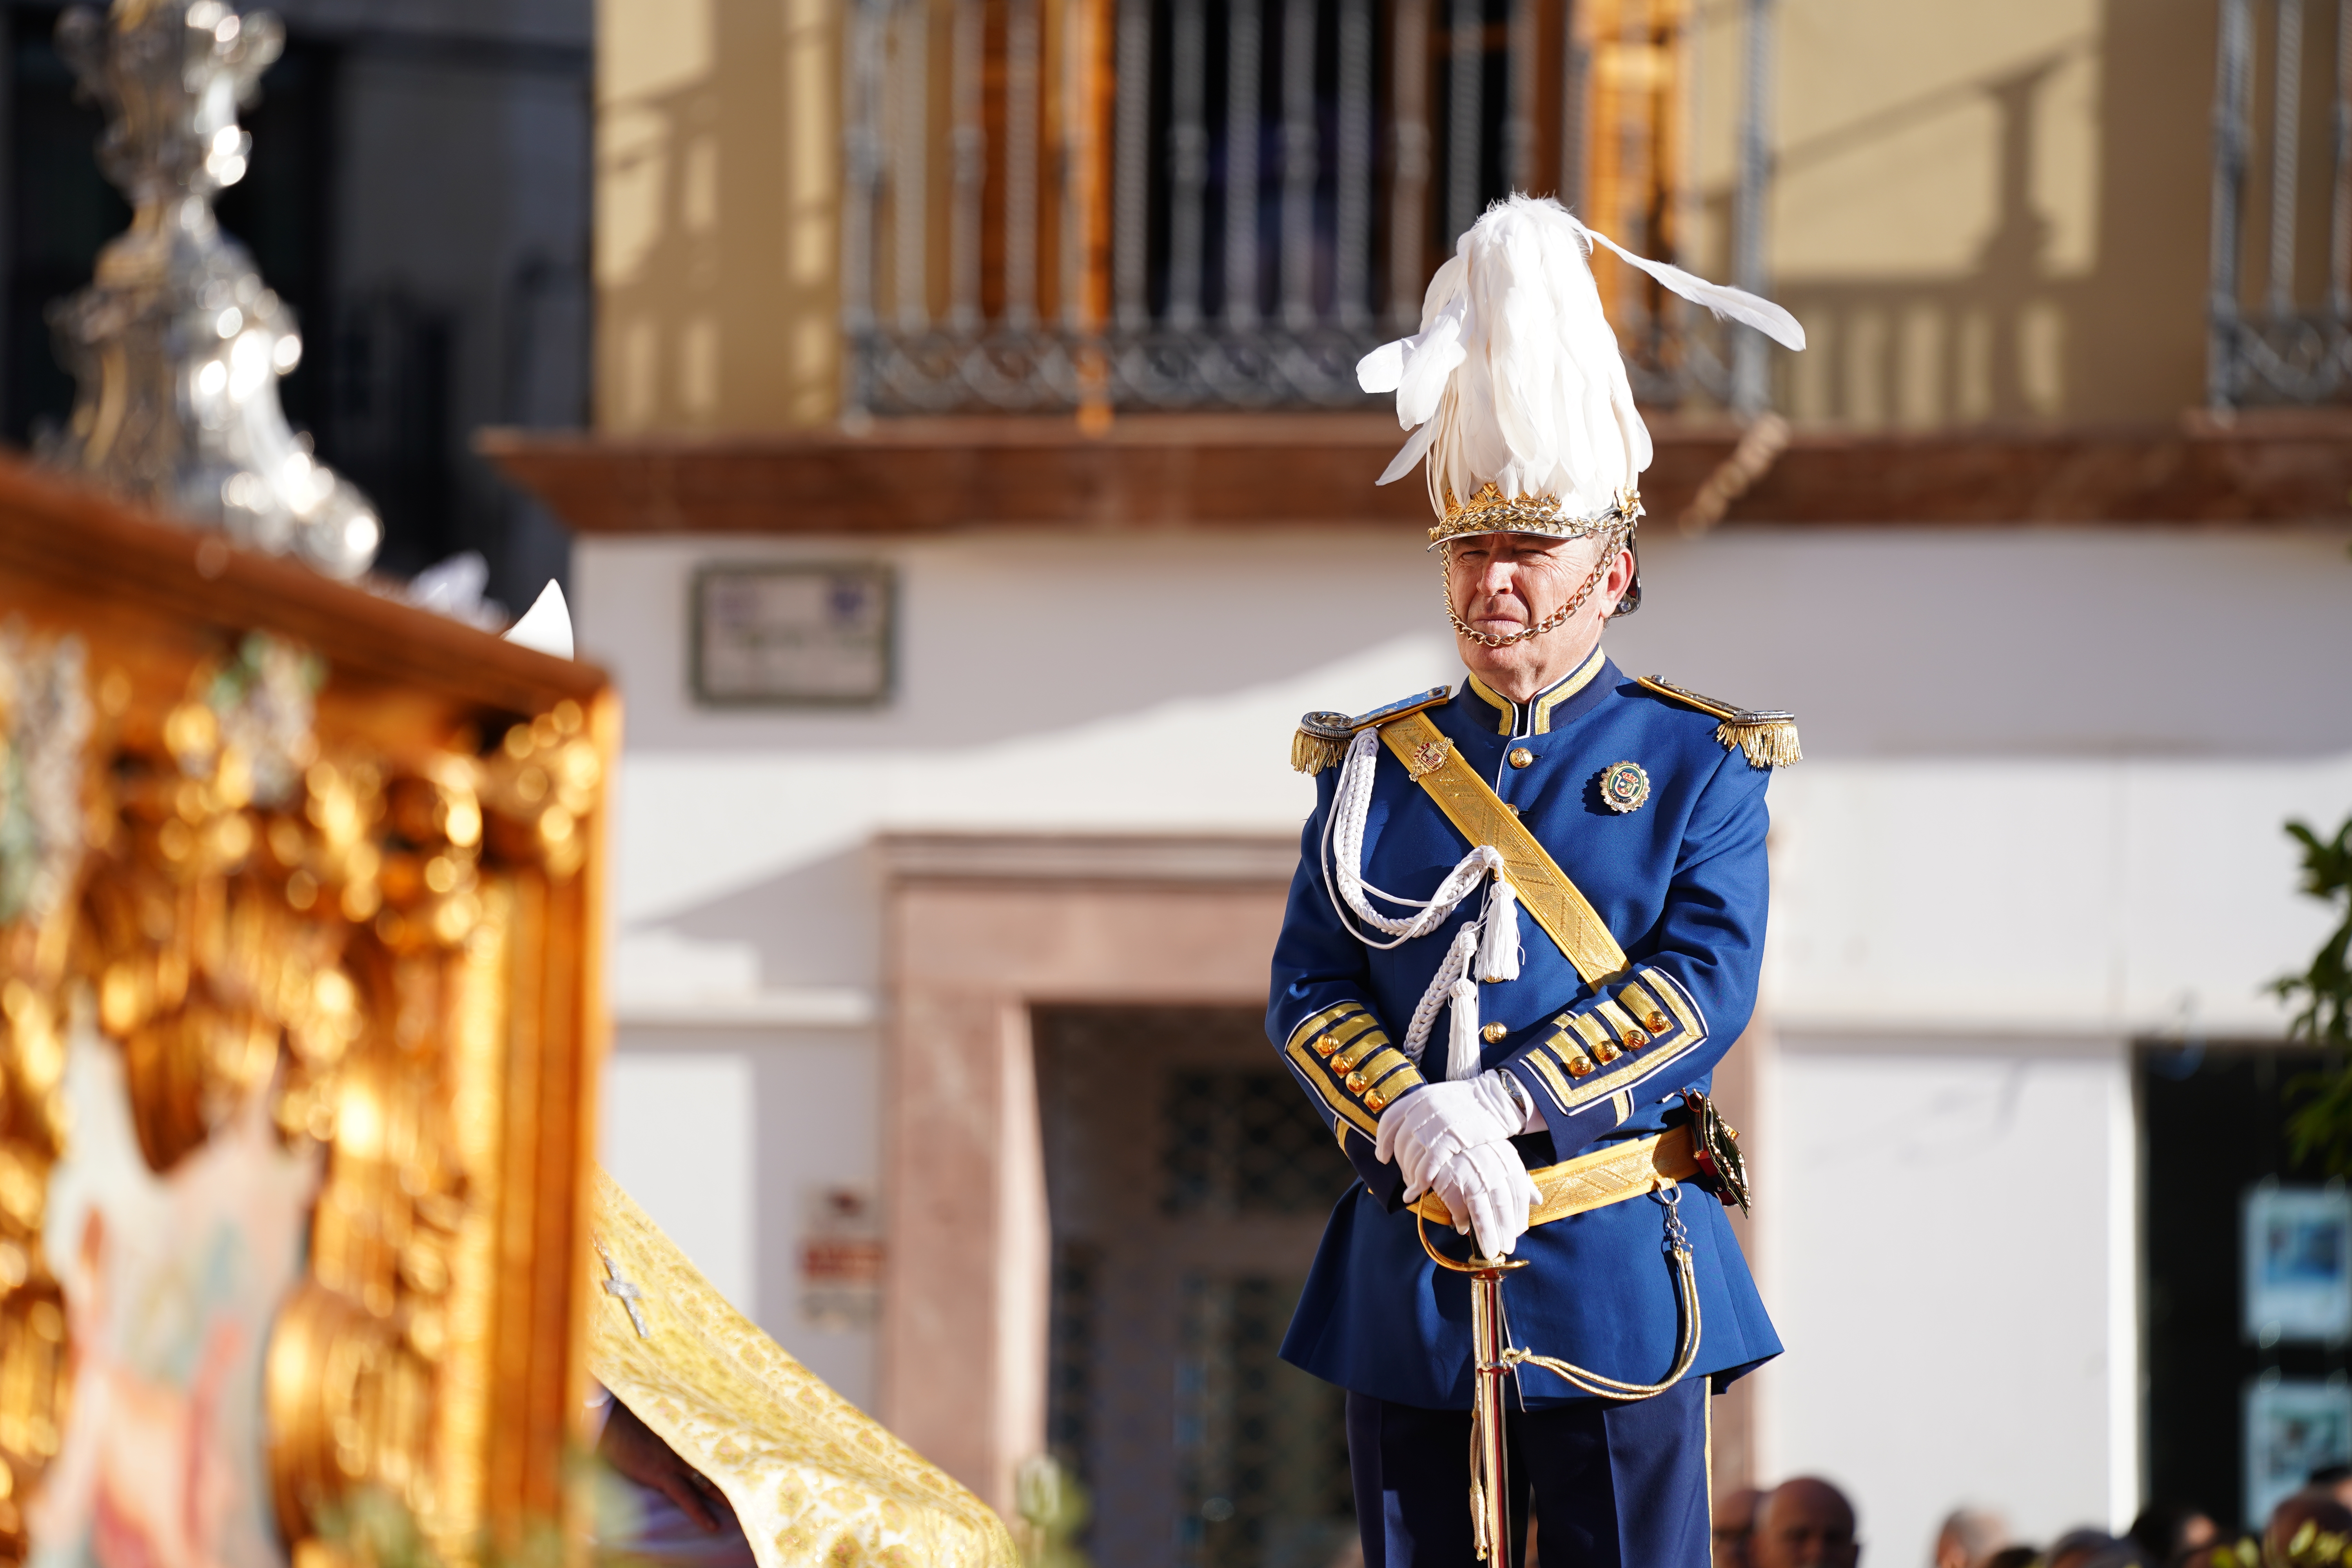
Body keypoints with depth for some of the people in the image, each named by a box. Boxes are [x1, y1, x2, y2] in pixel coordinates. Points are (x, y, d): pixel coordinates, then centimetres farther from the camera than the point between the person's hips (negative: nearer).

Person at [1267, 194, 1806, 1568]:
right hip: (1408, 1278, 3)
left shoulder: (1697, 764, 2)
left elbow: (1707, 986, -10)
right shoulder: (1373, 769, 11)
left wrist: (1497, 1101, -20)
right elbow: (1308, 988, 2)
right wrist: (1414, 1127, -18)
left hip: (1617, 1270, -3)